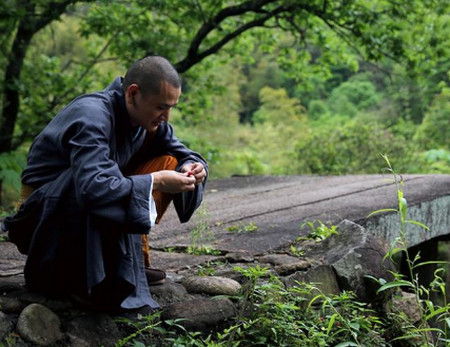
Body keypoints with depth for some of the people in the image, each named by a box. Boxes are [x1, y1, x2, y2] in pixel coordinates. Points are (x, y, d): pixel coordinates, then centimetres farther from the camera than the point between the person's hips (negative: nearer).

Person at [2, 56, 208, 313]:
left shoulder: (146, 116, -6)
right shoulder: (92, 115, -29)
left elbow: (183, 154, 6)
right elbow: (94, 188, -43)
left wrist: (192, 167, -18)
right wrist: (155, 181, -34)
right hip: (47, 210, -8)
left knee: (169, 162, -2)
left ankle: (135, 258, -2)